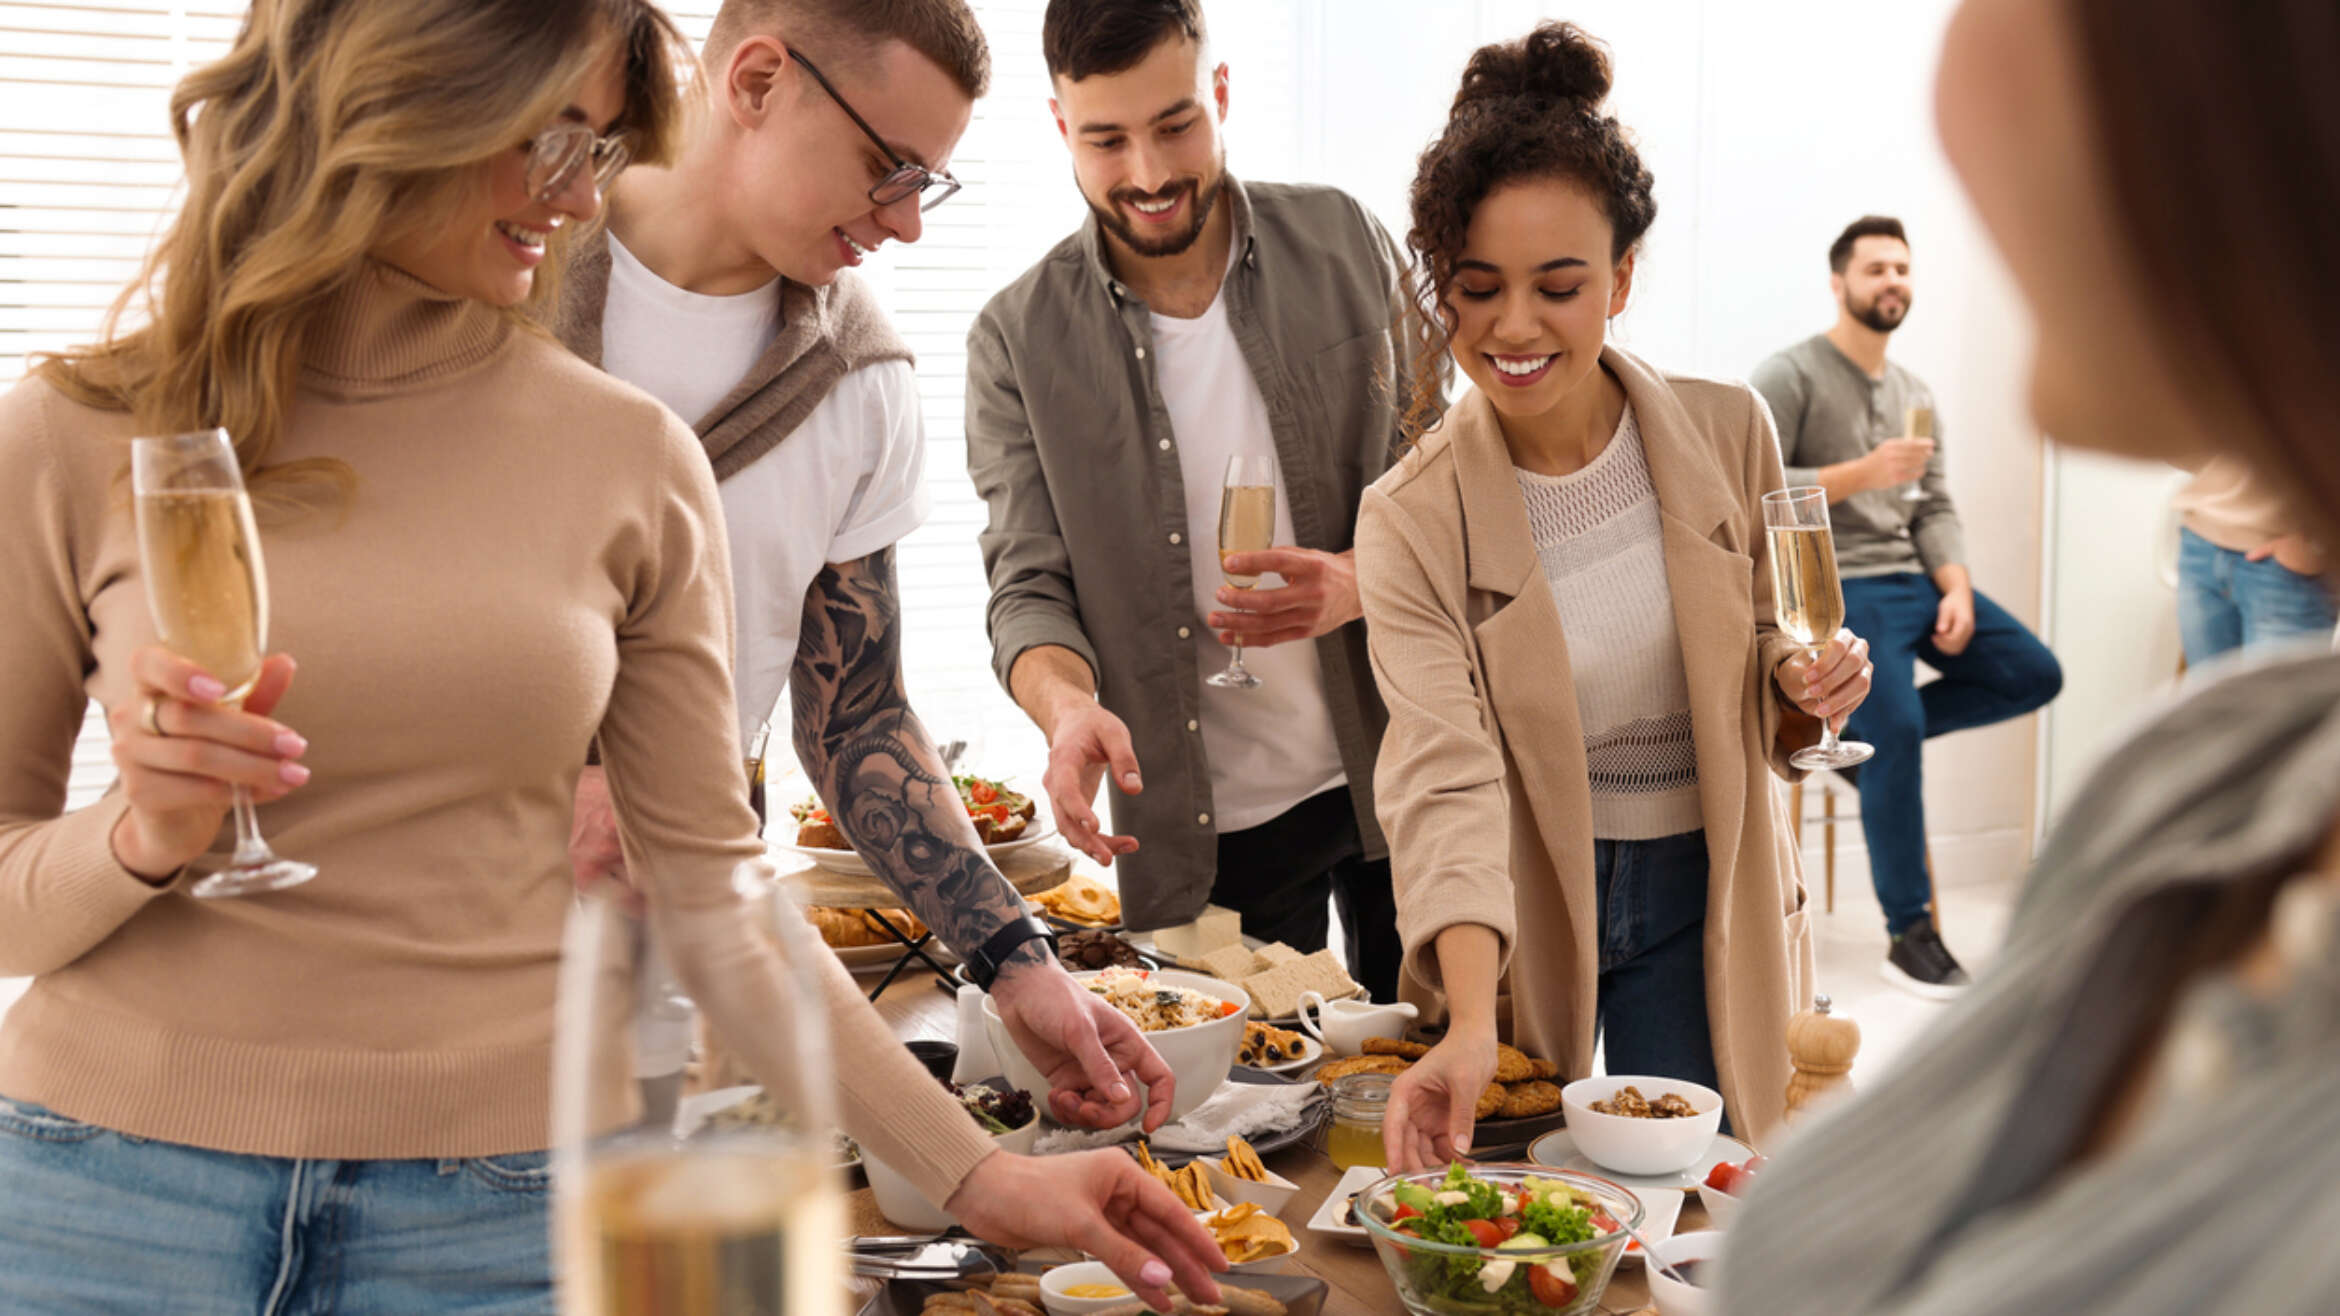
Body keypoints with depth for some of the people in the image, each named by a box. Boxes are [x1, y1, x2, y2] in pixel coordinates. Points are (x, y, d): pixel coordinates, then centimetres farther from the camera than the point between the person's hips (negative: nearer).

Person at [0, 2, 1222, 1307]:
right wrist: (141, 845, -18)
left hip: (497, 1204, 1)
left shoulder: (629, 462, -2)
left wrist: (974, 1172, -1)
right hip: (118, 1187, 0)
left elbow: (710, 892, 1)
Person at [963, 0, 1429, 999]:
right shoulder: (1017, 343, -6)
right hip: (1199, 826, -2)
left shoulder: (1344, 245, -1)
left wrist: (1360, 580, -18)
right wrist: (1069, 708, -29)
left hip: (1401, 774, 2)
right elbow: (1028, 588, -7)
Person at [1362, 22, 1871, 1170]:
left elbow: (1761, 678, 6)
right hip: (1522, 917, -1)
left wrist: (1802, 684, -19)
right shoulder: (1412, 521, -14)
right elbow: (1445, 776, -25)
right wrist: (1471, 1026, -38)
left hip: (1697, 900, 1)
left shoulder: (1727, 433, -7)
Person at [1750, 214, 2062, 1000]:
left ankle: (1863, 731, 7)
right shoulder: (1789, 376, -4)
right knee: (1899, 727, -24)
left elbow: (1935, 509, 14)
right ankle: (1908, 935, -12)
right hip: (1835, 589, -8)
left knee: (2035, 676, -3)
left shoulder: (1915, 395, 18)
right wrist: (1863, 472, -20)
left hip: (1914, 579, 8)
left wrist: (1957, 589, -3)